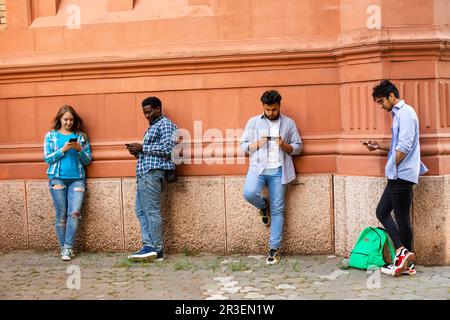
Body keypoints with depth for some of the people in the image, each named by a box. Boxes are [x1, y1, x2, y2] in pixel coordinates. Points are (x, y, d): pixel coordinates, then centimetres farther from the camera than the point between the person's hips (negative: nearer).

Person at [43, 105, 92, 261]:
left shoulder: (80, 136, 11)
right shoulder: (51, 136, 9)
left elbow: (88, 160, 9)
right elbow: (47, 158, 2)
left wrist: (80, 149, -9)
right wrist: (63, 150, -11)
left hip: (77, 179, 1)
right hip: (57, 178, -1)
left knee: (75, 213, -12)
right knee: (61, 215, 2)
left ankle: (68, 247, -5)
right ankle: (63, 247, 11)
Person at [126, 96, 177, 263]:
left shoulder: (166, 124, -3)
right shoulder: (152, 127, 26)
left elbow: (167, 149, -16)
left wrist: (142, 148, -13)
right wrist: (137, 151, 8)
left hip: (152, 172, -10)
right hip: (144, 172, 10)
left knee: (152, 211, -10)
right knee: (141, 211, 6)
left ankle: (157, 250, -7)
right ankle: (149, 246, 6)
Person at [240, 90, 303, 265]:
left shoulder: (288, 123, 9)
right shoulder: (253, 122, 9)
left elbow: (298, 147, 10)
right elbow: (243, 145, 8)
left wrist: (285, 146, -10)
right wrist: (258, 143, -11)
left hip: (278, 170, 0)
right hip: (258, 167, 0)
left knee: (278, 209, -1)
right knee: (249, 193, -28)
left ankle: (274, 249, 6)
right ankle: (264, 206, 10)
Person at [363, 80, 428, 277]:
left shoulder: (405, 113, -13)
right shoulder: (398, 114, 18)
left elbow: (404, 146, -21)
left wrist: (391, 167, -11)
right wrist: (379, 146, 12)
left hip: (402, 174, -10)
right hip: (396, 176, 10)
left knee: (401, 217, -4)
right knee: (382, 212, 8)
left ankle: (407, 262, 4)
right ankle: (403, 252, 5)